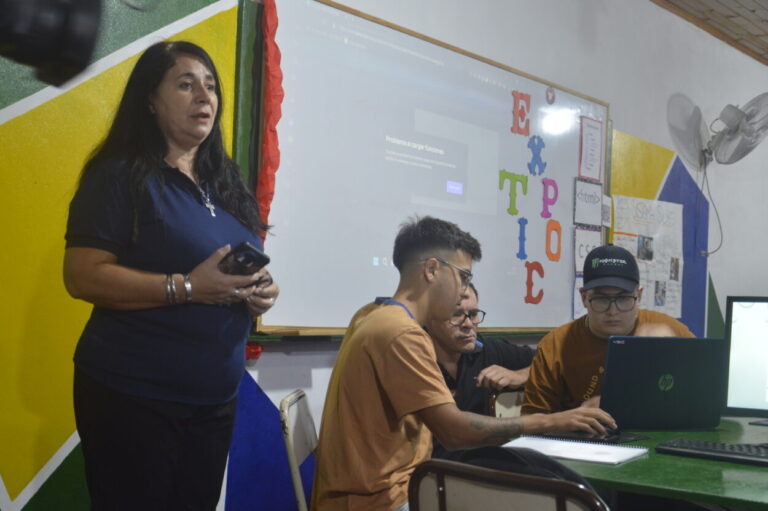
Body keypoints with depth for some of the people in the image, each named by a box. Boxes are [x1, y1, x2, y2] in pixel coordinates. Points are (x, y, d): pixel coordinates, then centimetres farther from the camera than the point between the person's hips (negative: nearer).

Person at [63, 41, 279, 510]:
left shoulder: (226, 183, 13)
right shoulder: (121, 176, -8)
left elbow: (245, 268, 22)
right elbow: (83, 276, -17)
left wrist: (262, 290, -2)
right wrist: (186, 287, -23)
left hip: (216, 398, 7)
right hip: (133, 397, -6)